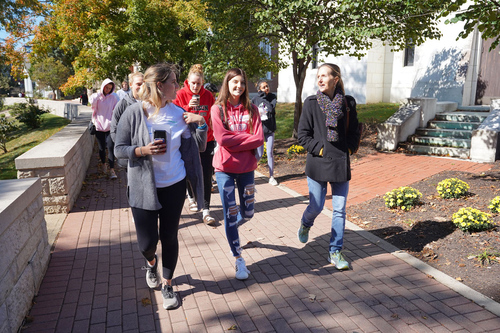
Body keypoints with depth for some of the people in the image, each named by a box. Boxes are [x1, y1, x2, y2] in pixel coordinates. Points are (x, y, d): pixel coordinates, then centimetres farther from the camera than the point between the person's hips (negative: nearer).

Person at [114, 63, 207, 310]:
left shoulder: (178, 113, -1)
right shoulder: (134, 113, -10)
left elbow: (199, 147, 4)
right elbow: (119, 150, -5)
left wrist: (201, 123, -11)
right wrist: (143, 150, -22)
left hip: (174, 185, 2)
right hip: (143, 188, -2)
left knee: (169, 237, 9)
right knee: (147, 242, 4)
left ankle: (166, 284, 31)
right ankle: (150, 262, 43)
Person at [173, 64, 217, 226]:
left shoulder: (208, 95, 0)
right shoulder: (181, 94, -6)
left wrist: (214, 135, 8)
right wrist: (188, 107, -26)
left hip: (206, 140, 1)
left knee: (206, 175, -2)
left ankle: (206, 211, 3)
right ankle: (191, 197, 42)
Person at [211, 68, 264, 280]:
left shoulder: (251, 109, 3)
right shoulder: (218, 109, -3)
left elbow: (259, 139, -7)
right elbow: (222, 138, -16)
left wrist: (234, 141, -15)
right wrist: (246, 136, -11)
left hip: (246, 167, 3)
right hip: (225, 167, -2)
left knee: (247, 212, 13)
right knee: (230, 213, 1)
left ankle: (233, 224, 49)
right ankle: (239, 259, 16)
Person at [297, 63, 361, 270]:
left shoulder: (347, 103, 2)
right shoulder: (311, 103, -3)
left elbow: (354, 133, 11)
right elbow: (302, 135, -4)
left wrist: (348, 150, -1)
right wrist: (320, 150, -11)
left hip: (341, 164, 2)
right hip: (317, 164, -2)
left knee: (339, 210, 6)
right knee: (316, 207, 4)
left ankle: (335, 252, 20)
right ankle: (305, 225, 41)